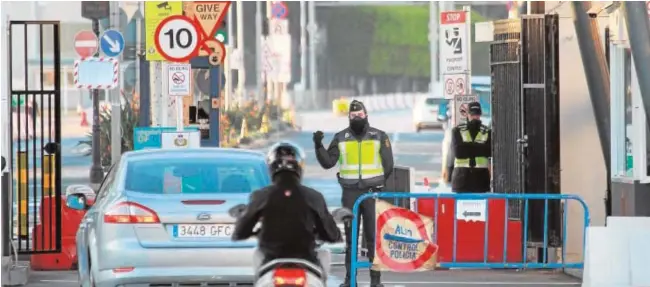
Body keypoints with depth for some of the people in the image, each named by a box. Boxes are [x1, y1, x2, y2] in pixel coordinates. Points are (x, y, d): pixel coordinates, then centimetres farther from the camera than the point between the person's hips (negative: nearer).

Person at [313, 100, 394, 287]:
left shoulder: (379, 137, 5)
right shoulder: (341, 138, 8)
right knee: (350, 237, 4)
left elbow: (388, 165, 6)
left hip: (372, 192, -2)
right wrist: (318, 146, -9)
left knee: (373, 237, -1)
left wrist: (378, 183, -3)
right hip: (349, 193, 2)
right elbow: (328, 163, 5)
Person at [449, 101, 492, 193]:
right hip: (462, 177, 0)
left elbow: (489, 151, -7)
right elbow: (457, 152, -9)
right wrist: (479, 148, -9)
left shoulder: (487, 132, 8)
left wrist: (468, 147, -10)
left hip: (480, 178, 0)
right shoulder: (457, 131, 6)